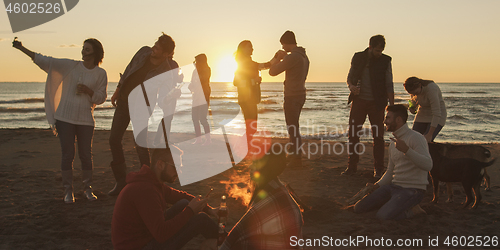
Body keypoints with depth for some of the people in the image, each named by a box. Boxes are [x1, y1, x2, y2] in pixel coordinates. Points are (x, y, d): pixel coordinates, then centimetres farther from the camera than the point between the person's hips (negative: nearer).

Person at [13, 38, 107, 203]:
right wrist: (21, 48, -4)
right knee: (67, 155, 0)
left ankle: (87, 189, 19)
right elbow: (45, 61, 1)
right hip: (65, 117, 0)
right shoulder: (70, 66, 3)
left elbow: (101, 98, 4)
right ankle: (68, 191, 13)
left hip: (85, 120, 0)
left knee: (86, 155, 3)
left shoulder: (101, 73, 2)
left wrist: (88, 91, -15)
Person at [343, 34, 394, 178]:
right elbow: (349, 77, 11)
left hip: (376, 103, -2)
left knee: (378, 136, 1)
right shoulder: (357, 58, 2)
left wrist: (392, 106, -6)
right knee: (353, 133, 2)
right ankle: (352, 166, 14)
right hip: (358, 100, 2)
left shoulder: (385, 61, -3)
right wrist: (351, 86, -13)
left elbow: (389, 85, -1)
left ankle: (378, 169, 13)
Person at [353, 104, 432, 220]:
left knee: (383, 216, -29)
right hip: (394, 186, 8)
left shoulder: (416, 138, -12)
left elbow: (428, 165, -25)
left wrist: (406, 150, -36)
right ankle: (392, 203, 13)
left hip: (412, 189, -8)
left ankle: (412, 209, -4)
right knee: (359, 208, -2)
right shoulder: (393, 143, 15)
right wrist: (376, 186, 7)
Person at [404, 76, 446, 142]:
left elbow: (436, 113, -33)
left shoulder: (430, 89, -31)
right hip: (422, 116, 6)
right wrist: (412, 108, -11)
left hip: (437, 118, -6)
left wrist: (430, 134, -33)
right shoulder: (413, 89, -10)